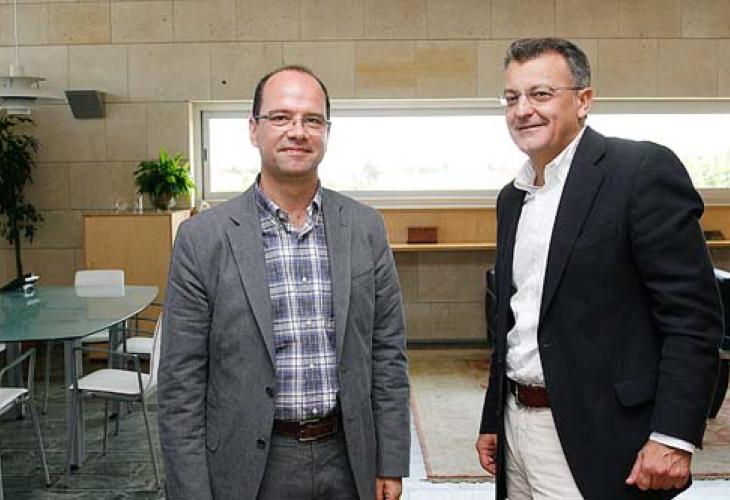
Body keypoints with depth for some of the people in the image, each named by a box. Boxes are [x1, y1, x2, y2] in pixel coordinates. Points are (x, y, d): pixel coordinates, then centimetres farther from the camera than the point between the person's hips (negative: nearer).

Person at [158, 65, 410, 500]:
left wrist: (391, 464, 3)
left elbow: (388, 353, 4)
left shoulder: (366, 228, 0)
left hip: (348, 460, 2)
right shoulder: (202, 238, -7)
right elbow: (181, 383, -5)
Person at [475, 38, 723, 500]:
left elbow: (693, 314, -14)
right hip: (516, 423, 7)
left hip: (595, 441, -7)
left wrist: (674, 437, -19)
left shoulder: (644, 170, -11)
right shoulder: (512, 198, 12)